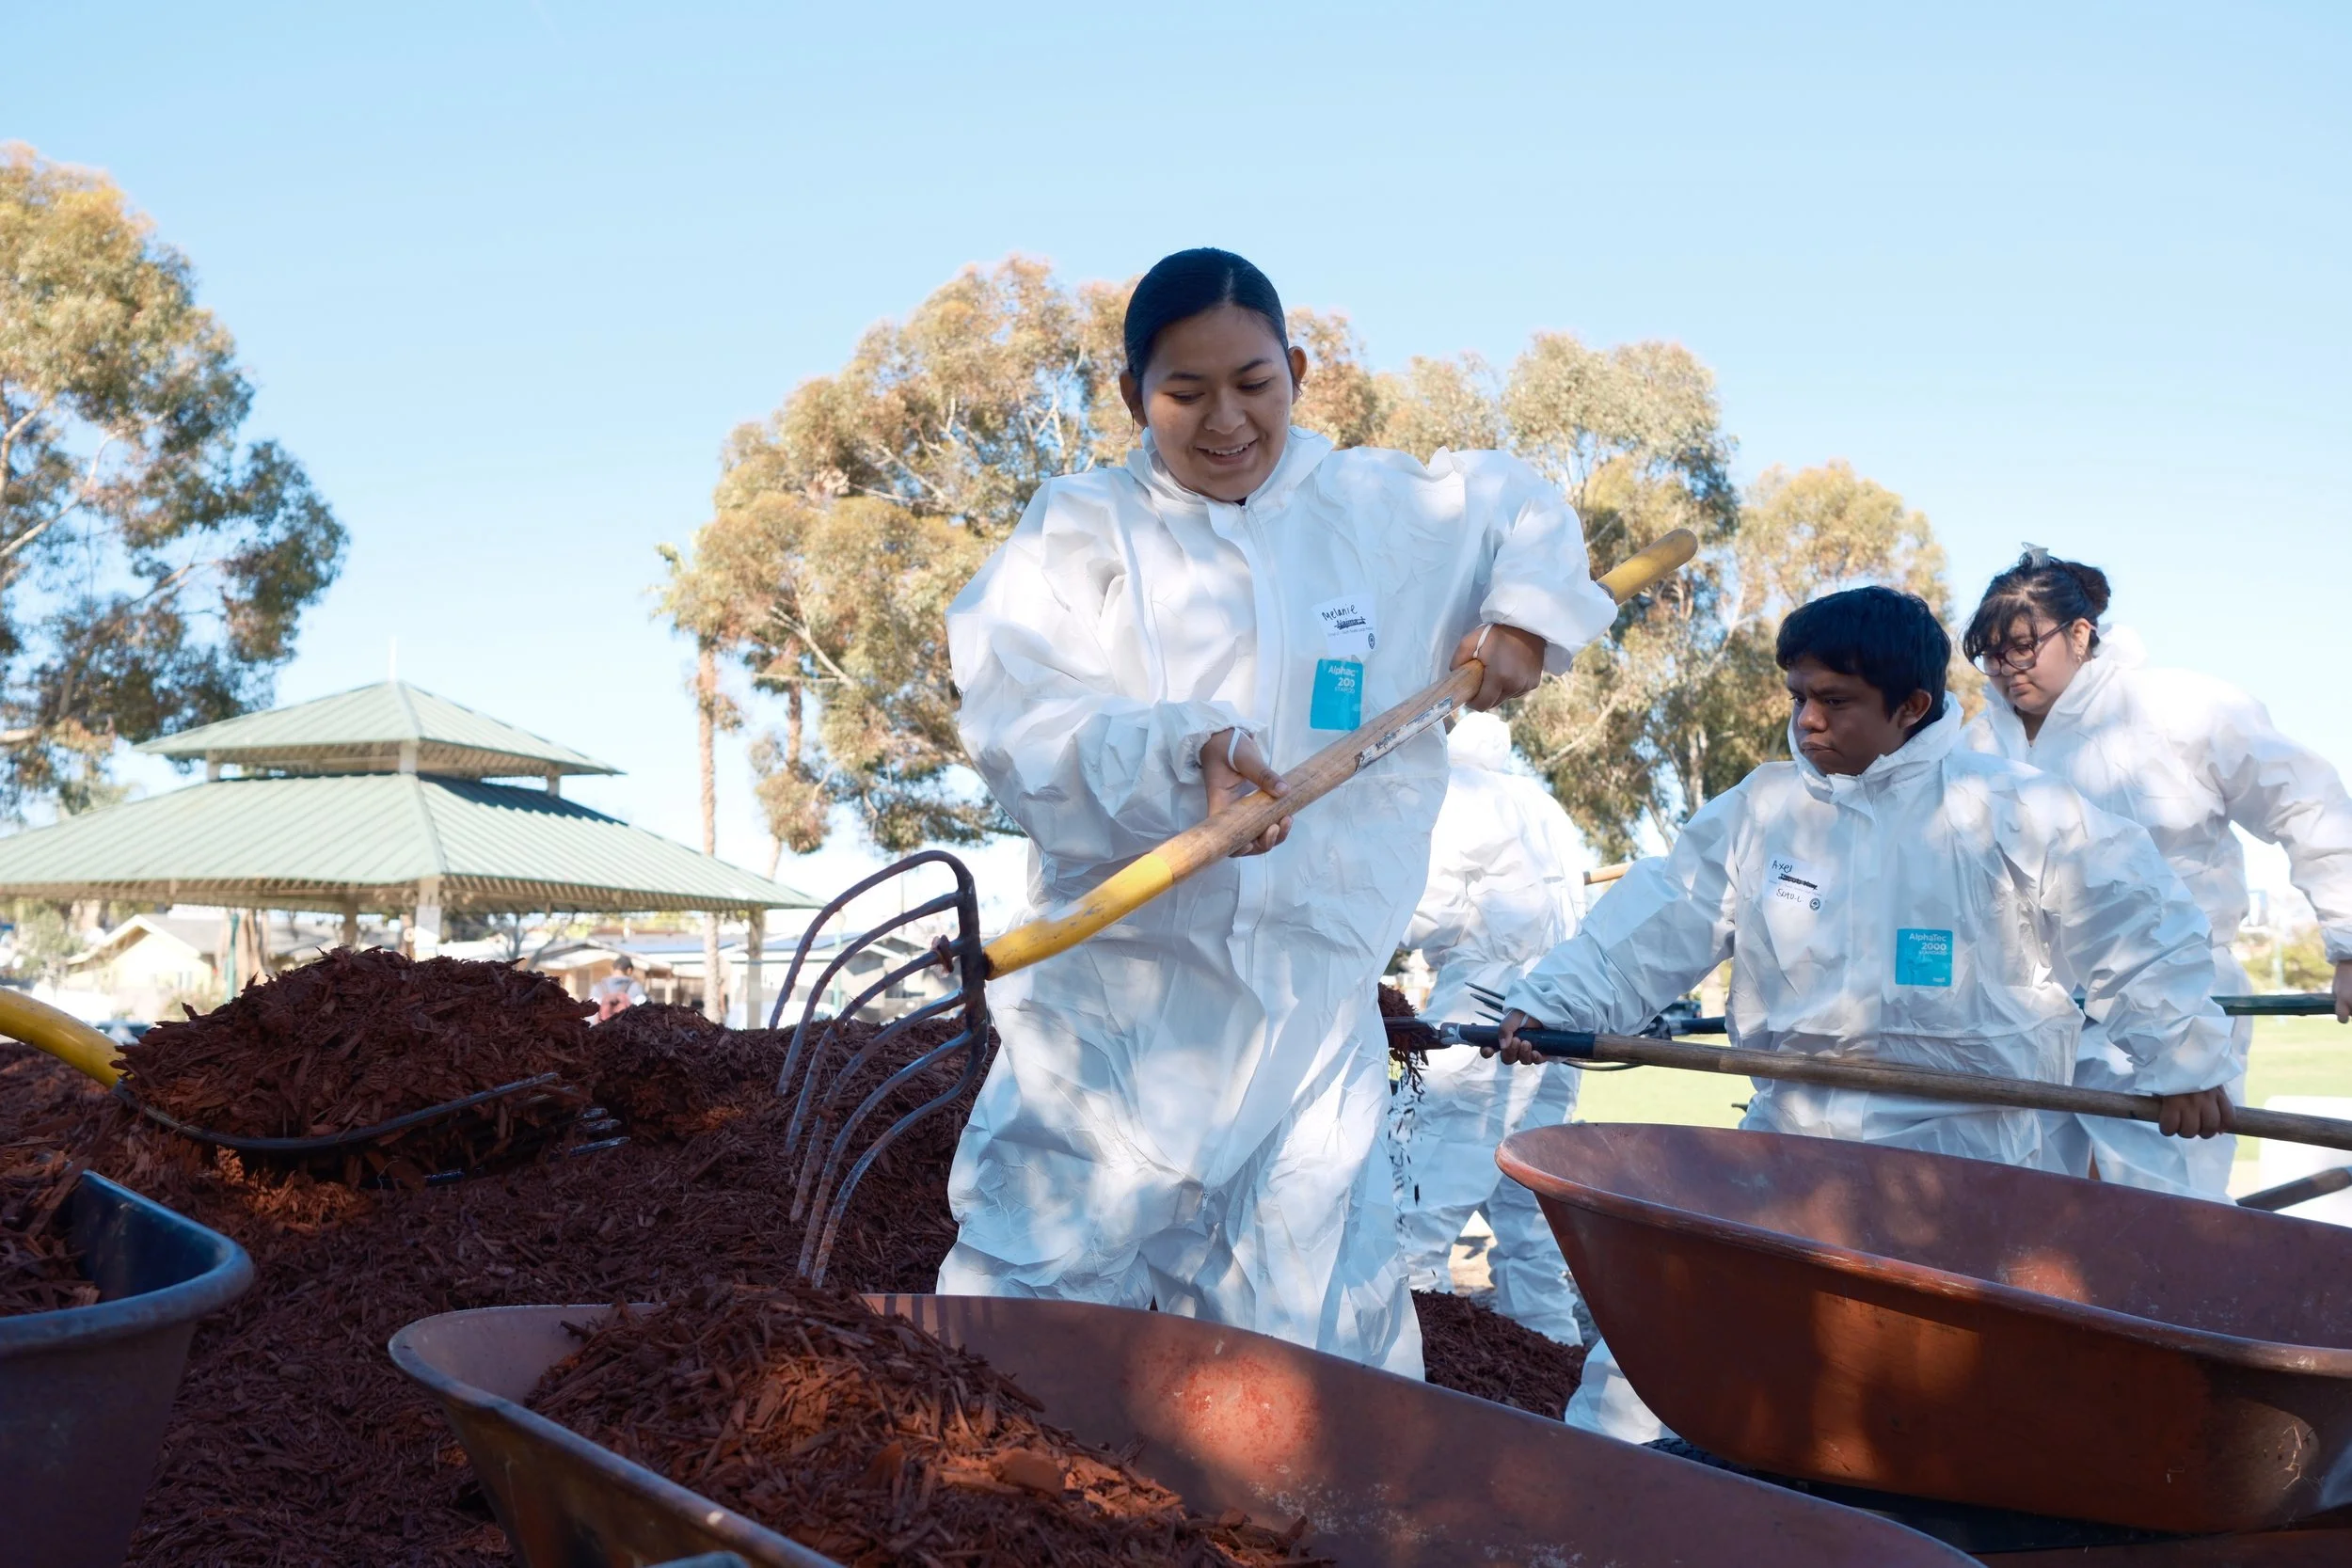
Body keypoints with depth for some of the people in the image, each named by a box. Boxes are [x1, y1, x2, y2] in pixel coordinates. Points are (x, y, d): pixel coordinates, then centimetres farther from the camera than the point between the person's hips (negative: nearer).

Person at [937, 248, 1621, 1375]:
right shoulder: (1078, 529, 1)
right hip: (1117, 1015, -2)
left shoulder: (1382, 511, 10)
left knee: (1305, 1347, 5)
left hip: (1313, 1018, 2)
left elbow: (1520, 502, 30)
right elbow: (1019, 725, -14)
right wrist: (1184, 756, -30)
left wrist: (1525, 612, 11)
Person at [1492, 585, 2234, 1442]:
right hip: (1787, 1130, 4)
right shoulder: (1761, 809, 8)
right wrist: (1552, 1000, -5)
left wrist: (2180, 1055, 1)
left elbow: (2139, 924, 2)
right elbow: (1657, 921, 5)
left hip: (1956, 1145, -4)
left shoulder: (2009, 811, -3)